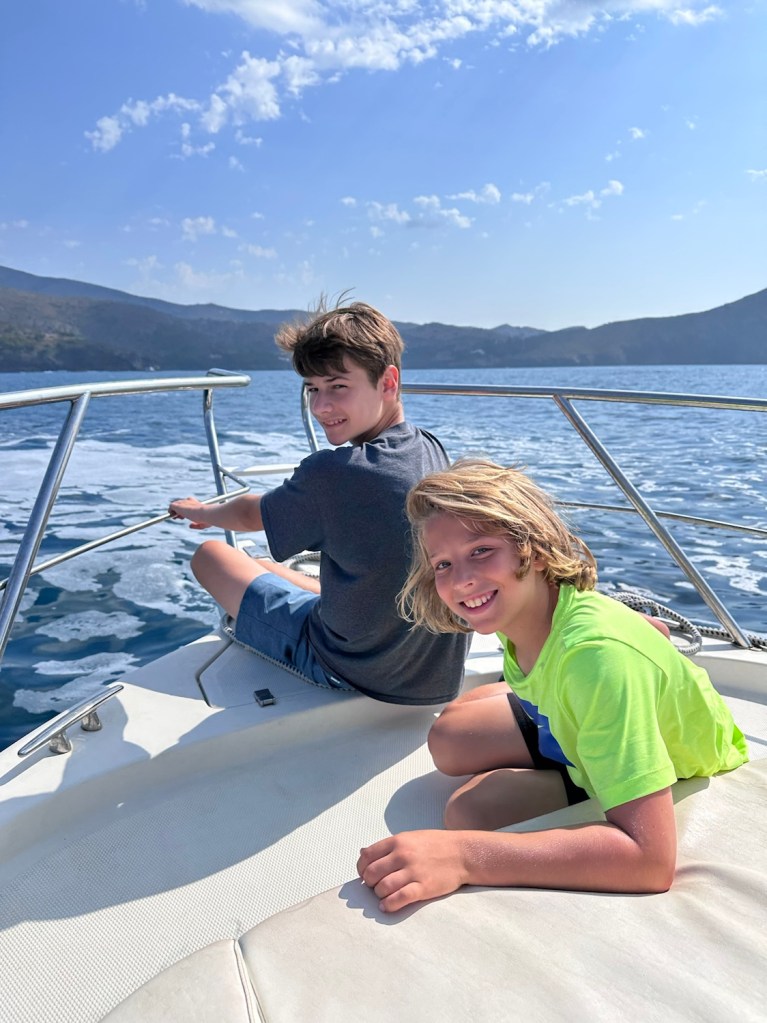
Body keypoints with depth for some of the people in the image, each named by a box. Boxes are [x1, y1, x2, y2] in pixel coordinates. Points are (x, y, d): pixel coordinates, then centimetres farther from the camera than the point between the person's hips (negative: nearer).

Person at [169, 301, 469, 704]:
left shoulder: (330, 473, -26)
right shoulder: (434, 451, -5)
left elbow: (251, 515, -4)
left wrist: (203, 512, 18)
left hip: (351, 672, -7)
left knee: (210, 554, 10)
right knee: (262, 565, 22)